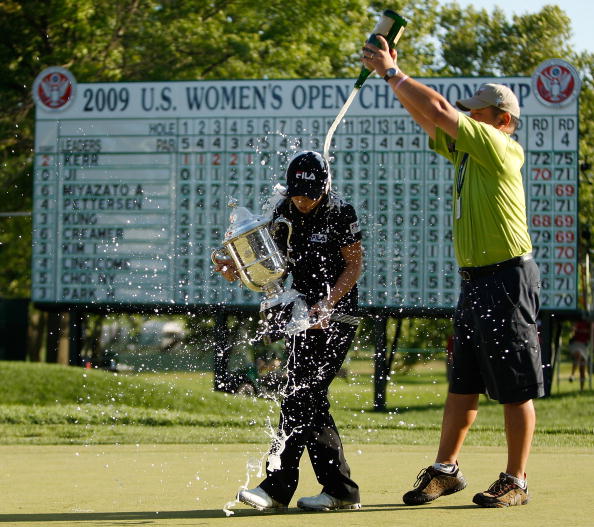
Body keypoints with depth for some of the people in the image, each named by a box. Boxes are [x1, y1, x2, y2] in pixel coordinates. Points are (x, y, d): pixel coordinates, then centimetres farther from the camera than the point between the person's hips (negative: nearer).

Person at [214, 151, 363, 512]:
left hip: (336, 316, -7)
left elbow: (355, 264, -8)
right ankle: (340, 490, 11)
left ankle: (277, 487, -14)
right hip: (304, 314, 7)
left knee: (301, 398, -12)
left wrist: (328, 303, -21)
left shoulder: (340, 213, -12)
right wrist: (238, 268, -10)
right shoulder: (285, 211, 4)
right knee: (310, 400, 6)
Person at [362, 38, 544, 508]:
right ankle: (446, 470, 19)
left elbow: (439, 110, -16)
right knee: (463, 383, 13)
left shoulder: (497, 147, -12)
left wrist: (392, 72, -7)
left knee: (516, 389, -3)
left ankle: (516, 482, 2)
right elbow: (426, 118, 19)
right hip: (475, 280, 9)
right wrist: (392, 73, 9)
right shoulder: (466, 148, 13)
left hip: (508, 278, -9)